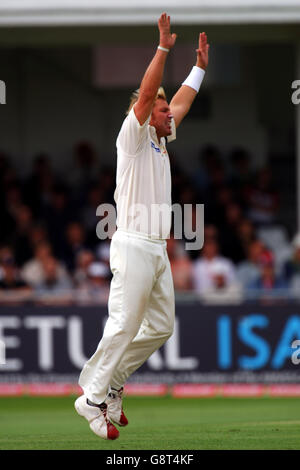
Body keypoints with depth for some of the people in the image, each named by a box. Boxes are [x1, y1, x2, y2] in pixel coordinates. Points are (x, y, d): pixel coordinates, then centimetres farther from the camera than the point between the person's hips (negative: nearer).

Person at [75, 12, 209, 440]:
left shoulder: (160, 142, 18)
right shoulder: (134, 138, -4)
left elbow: (181, 102, 31)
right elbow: (146, 95, -17)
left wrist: (200, 66, 34)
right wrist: (163, 49, -20)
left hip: (157, 251, 9)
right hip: (134, 247, -9)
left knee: (161, 326, 9)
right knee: (124, 325, -11)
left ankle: (110, 384, 18)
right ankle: (94, 398, -7)